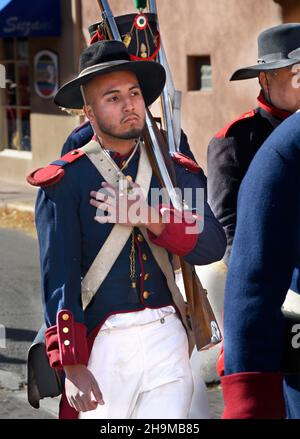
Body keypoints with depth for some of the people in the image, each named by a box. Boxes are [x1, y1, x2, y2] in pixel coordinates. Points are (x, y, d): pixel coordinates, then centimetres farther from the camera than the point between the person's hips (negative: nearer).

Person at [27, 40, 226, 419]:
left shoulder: (176, 172, 10)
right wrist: (72, 366, -15)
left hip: (168, 341, 3)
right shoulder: (65, 183, -2)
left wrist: (151, 218, -16)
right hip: (101, 343, -3)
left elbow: (214, 245, -2)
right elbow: (59, 277, -8)